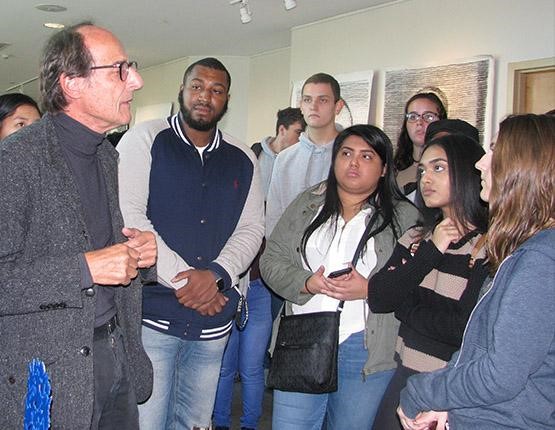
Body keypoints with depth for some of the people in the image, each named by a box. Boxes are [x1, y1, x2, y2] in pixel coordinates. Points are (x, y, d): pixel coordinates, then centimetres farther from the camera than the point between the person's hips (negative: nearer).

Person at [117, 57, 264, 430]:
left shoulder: (243, 161, 11)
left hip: (214, 321, 4)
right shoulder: (145, 140, -1)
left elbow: (252, 228, 6)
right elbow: (128, 216, -11)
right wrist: (182, 279, -15)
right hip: (151, 313, -4)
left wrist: (215, 274, -14)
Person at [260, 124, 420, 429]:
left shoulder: (404, 217, 0)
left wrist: (370, 290, -20)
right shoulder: (307, 204, 8)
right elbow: (271, 259, 5)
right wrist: (306, 283, -12)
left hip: (365, 350, -2)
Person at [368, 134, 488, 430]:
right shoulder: (416, 238, 6)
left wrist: (407, 311, -7)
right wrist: (430, 251, -15)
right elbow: (378, 300, -6)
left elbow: (469, 328, -23)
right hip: (405, 375, 5)